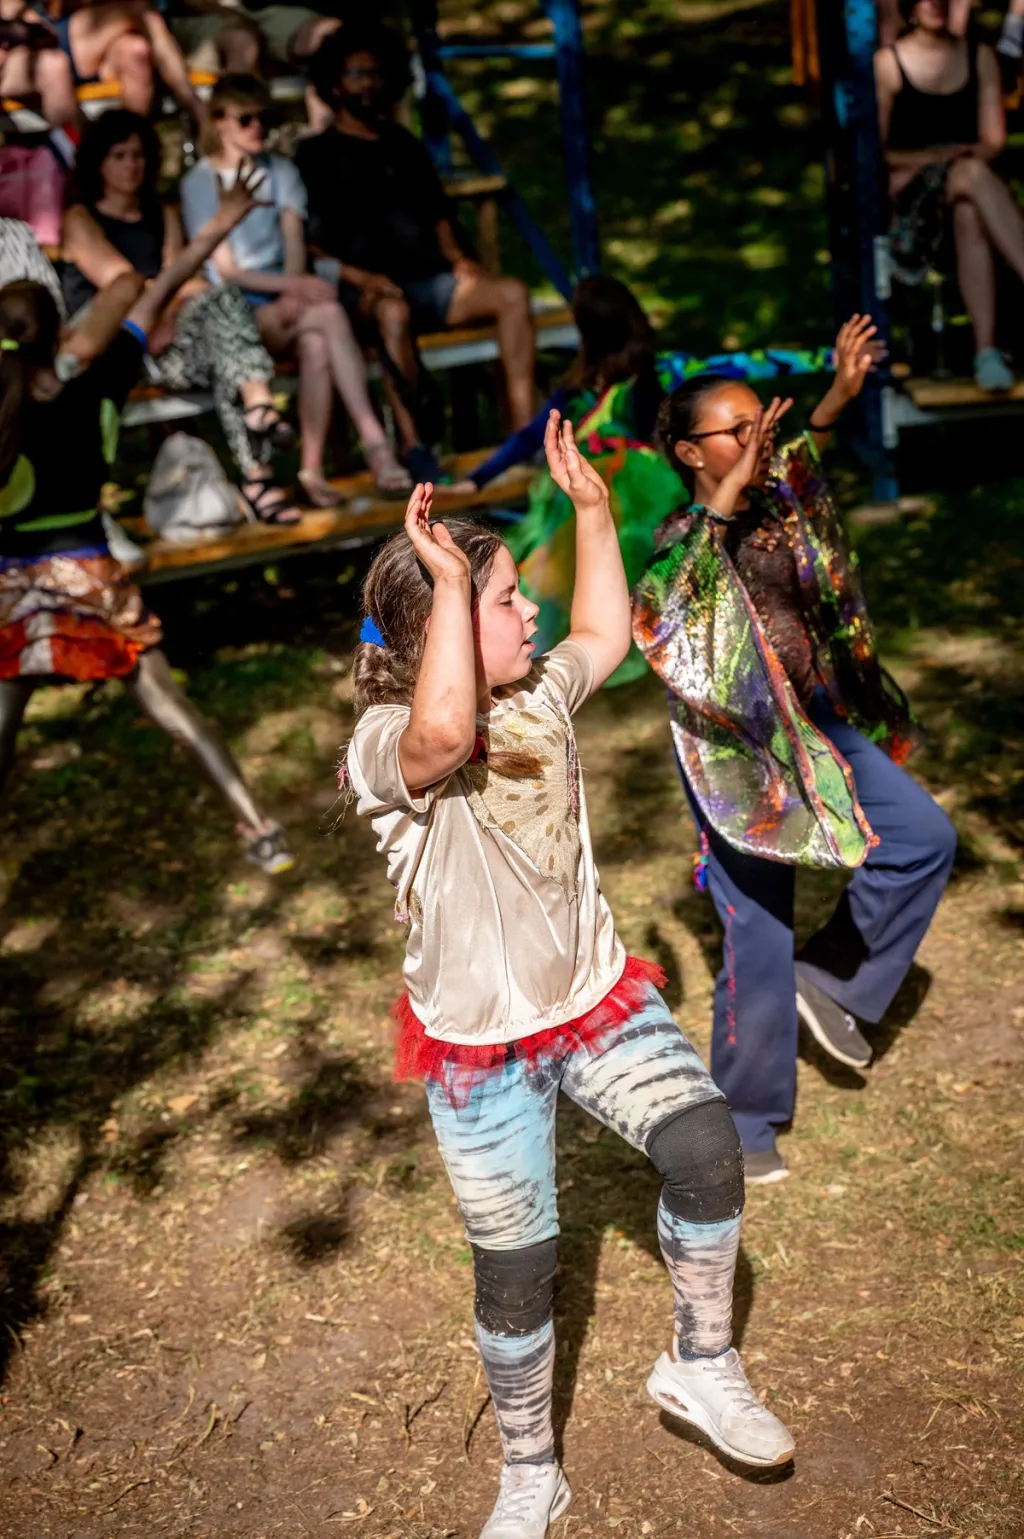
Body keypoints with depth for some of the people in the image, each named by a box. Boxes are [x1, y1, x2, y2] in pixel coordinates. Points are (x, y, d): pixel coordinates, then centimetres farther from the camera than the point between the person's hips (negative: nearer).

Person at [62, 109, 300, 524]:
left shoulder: (164, 216, 26)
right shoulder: (81, 219, 9)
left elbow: (178, 282, 10)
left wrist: (170, 318, -13)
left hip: (165, 345, 5)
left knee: (225, 357, -31)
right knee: (221, 298, -30)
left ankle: (256, 476, -43)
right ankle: (259, 405, -51)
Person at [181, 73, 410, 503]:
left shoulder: (281, 171, 16)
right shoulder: (200, 182, 2)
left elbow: (294, 245, 4)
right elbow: (226, 269, -6)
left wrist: (294, 296, -17)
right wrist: (295, 286, -18)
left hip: (283, 297, 4)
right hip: (235, 310, -4)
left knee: (316, 344, -33)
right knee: (329, 314, -31)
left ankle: (313, 469, -35)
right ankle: (373, 442, -34)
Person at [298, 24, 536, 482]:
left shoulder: (403, 145, 25)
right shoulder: (317, 154, 7)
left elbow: (436, 213, 27)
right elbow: (305, 243, -2)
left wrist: (456, 257, 6)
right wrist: (358, 276, -17)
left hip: (428, 278, 6)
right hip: (367, 288, -6)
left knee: (512, 293, -18)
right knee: (393, 311, -40)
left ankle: (524, 428, -23)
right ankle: (410, 446, -40)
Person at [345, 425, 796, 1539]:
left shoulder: (537, 691, 1)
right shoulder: (387, 743, -21)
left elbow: (608, 635, 21)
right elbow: (442, 732, -46)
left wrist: (590, 507, 12)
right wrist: (450, 581, -37)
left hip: (597, 996, 5)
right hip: (480, 1045, -5)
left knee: (705, 1148, -17)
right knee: (516, 1271, 7)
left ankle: (701, 1366, 9)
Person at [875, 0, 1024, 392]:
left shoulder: (980, 57, 13)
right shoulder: (888, 63, 2)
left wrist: (968, 155, -13)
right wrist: (933, 159, -15)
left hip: (968, 182, 2)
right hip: (909, 190, -2)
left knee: (970, 212, -37)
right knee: (973, 175, -36)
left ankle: (986, 349, -50)